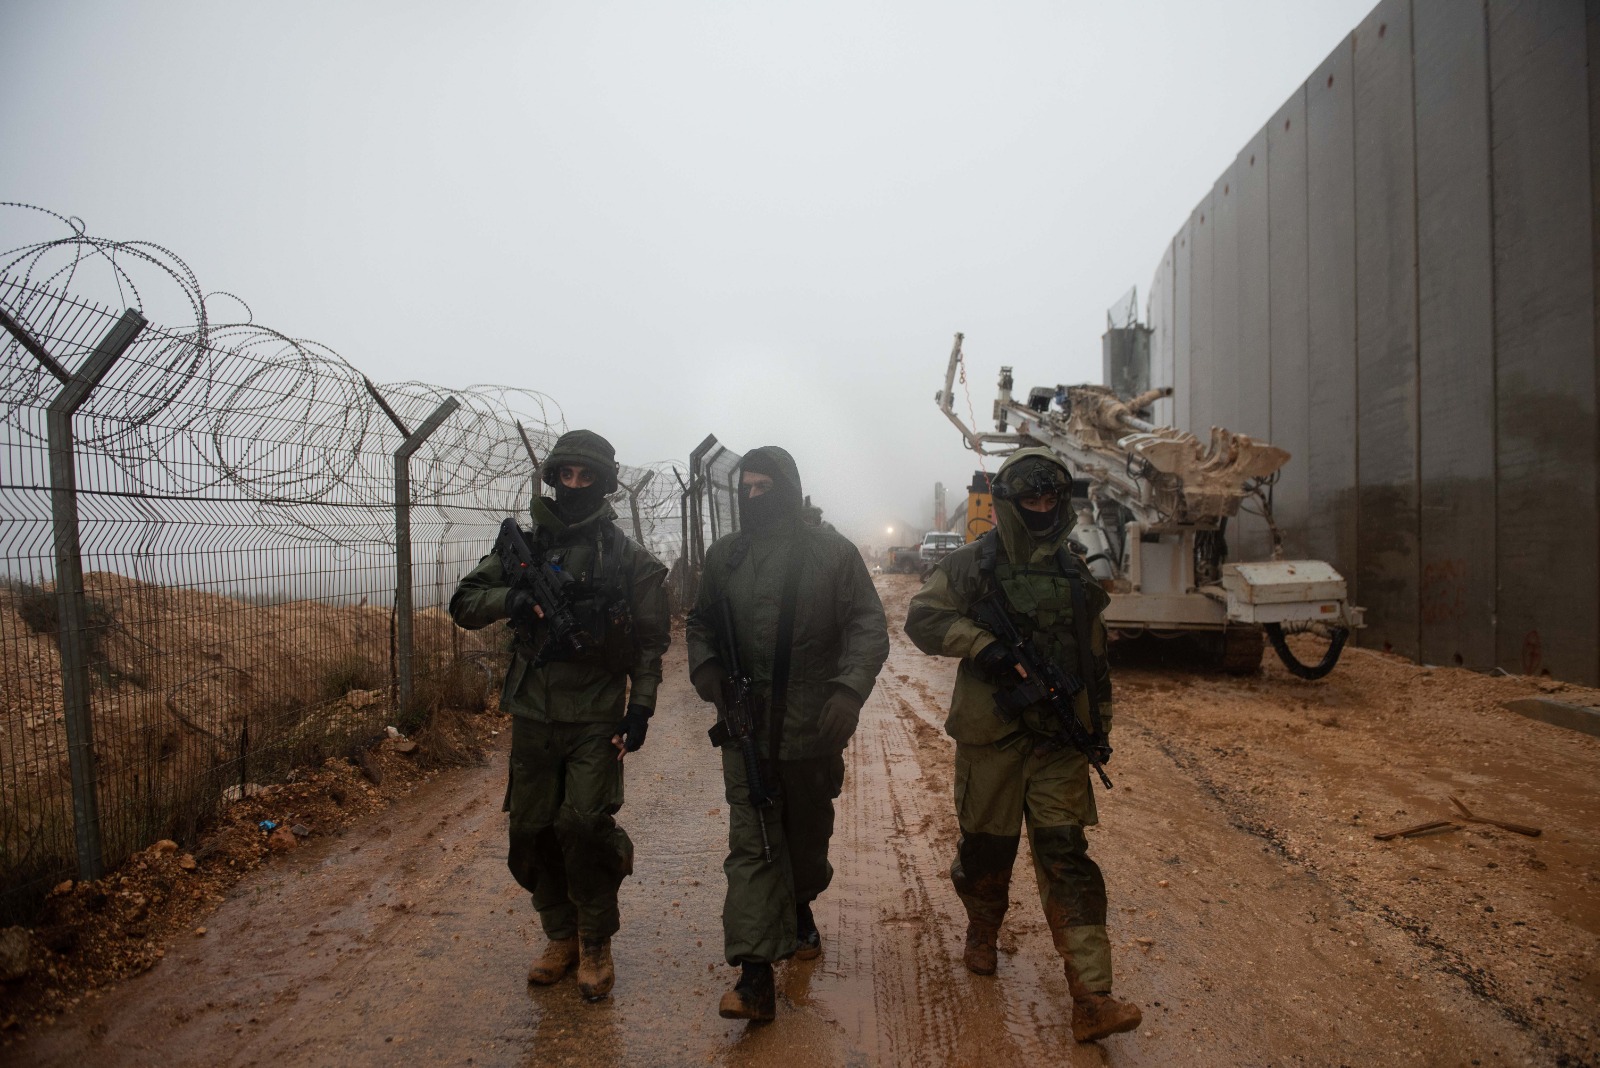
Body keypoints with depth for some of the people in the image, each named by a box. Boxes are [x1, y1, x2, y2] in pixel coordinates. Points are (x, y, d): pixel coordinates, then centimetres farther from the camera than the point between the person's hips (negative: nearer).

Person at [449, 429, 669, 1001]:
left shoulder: (628, 557, -1)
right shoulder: (524, 544, 6)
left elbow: (651, 641, 0)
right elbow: (464, 603, 5)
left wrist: (641, 706, -8)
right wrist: (514, 598, -14)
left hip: (596, 717, -3)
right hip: (532, 714, 4)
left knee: (585, 826, -9)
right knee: (532, 830, 9)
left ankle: (596, 944, 13)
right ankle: (560, 936, 29)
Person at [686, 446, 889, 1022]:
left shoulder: (832, 552, -6)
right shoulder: (724, 555, 4)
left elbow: (869, 625, -8)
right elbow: (700, 622, 16)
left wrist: (849, 688, -23)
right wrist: (705, 668, -4)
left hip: (814, 726, -1)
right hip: (746, 727, 1)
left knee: (808, 834, 19)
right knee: (750, 843, -1)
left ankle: (800, 909, 48)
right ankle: (755, 975, 4)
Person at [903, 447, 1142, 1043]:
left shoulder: (1074, 570, 10)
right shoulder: (973, 564, -4)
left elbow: (1095, 654, 18)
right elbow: (922, 618, -11)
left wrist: (1102, 723, 16)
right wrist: (984, 646, -22)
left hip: (1059, 740, 3)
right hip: (991, 734, -2)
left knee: (1066, 858, -2)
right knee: (986, 847, 12)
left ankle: (1091, 1000, 1)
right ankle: (982, 931, 42)